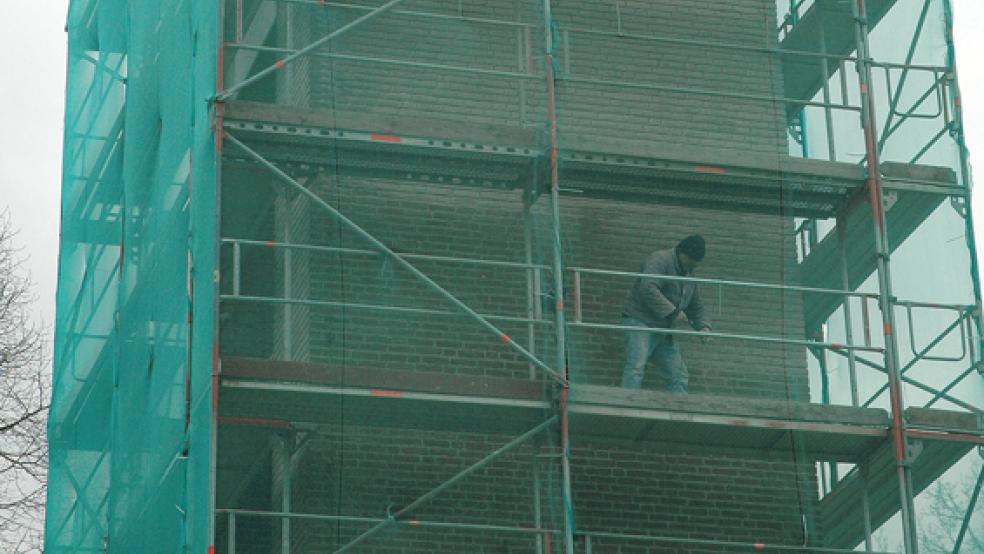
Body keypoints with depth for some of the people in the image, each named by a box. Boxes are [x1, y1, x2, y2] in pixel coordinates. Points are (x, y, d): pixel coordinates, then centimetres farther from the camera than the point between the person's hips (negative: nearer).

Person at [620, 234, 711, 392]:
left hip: (663, 329, 8)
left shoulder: (688, 273, 16)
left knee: (679, 377, 5)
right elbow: (648, 288, -27)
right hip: (640, 321, -8)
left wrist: (703, 326, 3)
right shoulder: (659, 260, -11)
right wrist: (672, 312, -29)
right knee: (636, 367, -21)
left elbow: (696, 307, 24)